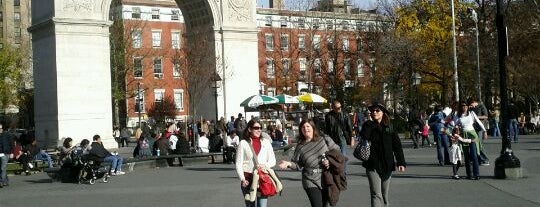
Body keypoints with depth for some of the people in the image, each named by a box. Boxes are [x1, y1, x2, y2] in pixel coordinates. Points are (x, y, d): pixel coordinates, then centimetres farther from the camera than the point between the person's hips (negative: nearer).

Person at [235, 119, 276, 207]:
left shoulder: (266, 142, 9)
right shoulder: (243, 143, 2)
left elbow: (273, 160, 10)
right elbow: (239, 163, 0)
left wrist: (265, 165, -12)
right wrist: (242, 179, -12)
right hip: (248, 178, -1)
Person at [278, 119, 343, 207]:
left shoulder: (324, 140, -1)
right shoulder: (300, 147, 1)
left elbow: (337, 151, 6)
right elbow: (298, 165, 4)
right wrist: (289, 164, -14)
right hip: (311, 181, -1)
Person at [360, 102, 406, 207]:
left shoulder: (389, 127, 4)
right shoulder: (368, 126, 1)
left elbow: (397, 146, 2)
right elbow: (363, 137, -20)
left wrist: (401, 162, -6)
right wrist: (370, 122, -13)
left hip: (387, 165, 2)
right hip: (373, 165, -2)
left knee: (385, 195, 14)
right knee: (376, 195, -11)